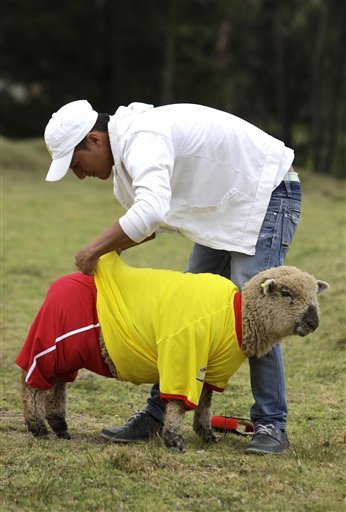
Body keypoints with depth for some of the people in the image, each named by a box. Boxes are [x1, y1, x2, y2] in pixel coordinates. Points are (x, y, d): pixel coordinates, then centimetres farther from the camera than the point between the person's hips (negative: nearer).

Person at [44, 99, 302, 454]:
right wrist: (109, 248, -3)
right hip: (226, 205, 10)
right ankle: (157, 414, 12)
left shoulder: (142, 138, -28)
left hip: (268, 193, -10)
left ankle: (271, 426, -9)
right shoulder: (128, 148, 5)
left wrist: (95, 249, -31)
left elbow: (151, 210, -44)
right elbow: (158, 217, 14)